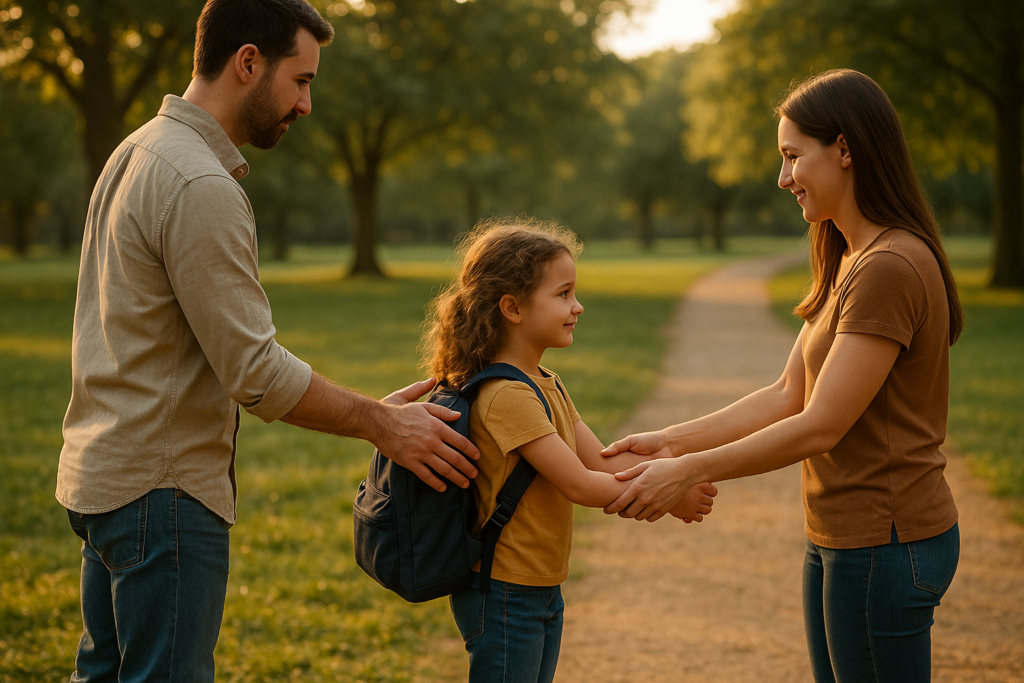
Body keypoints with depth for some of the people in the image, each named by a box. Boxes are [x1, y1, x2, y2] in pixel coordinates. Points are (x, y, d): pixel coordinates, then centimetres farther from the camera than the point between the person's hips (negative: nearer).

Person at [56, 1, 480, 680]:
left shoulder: (138, 152, 12)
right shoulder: (201, 188, -21)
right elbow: (255, 371, -21)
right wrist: (380, 424, -11)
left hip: (100, 471, 10)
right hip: (162, 488, -10)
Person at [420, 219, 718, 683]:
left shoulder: (548, 385, 11)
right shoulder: (506, 396, -22)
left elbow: (602, 463, 7)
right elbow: (577, 485, -23)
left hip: (543, 591, 10)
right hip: (503, 596, -9)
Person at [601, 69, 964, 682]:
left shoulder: (890, 269, -20)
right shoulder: (849, 263, 13)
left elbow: (820, 426, -22)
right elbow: (787, 397, 11)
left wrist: (688, 472, -16)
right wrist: (671, 441, 3)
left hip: (887, 545, -10)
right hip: (841, 539, 10)